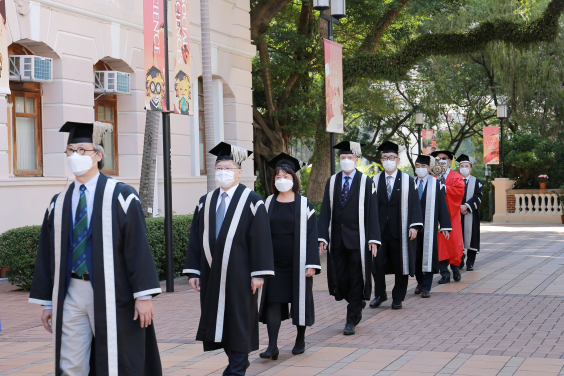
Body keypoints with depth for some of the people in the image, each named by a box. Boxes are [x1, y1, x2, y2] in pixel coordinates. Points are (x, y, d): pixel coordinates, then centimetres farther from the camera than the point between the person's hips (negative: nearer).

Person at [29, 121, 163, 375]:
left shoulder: (121, 196, -5)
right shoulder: (59, 203, 10)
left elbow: (138, 246, -9)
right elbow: (47, 253, 12)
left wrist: (144, 296, -14)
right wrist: (46, 302, 10)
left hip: (110, 295, -4)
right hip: (71, 294, 4)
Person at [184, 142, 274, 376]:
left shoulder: (251, 201, -5)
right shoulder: (206, 203, 9)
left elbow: (261, 238, -8)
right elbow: (195, 238, 10)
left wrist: (259, 273, -14)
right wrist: (193, 270, 3)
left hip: (239, 275, -5)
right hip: (212, 275, 5)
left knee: (239, 320, 0)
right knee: (218, 319, 10)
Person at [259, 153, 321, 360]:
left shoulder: (304, 204, -3)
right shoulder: (269, 203, 6)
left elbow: (311, 235, -5)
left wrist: (311, 263, -11)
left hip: (297, 262, -2)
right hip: (274, 261, 2)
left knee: (300, 299, 7)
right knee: (273, 300, -5)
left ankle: (300, 339, 25)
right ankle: (272, 346, -6)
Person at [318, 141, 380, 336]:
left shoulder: (366, 182, -1)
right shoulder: (332, 182, 8)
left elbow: (372, 213, -4)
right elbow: (325, 211, 4)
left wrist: (373, 239, -11)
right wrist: (322, 237, -4)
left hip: (357, 239, -3)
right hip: (336, 239, 3)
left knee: (356, 280, 1)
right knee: (339, 279, 7)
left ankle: (351, 320, 9)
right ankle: (358, 305, 33)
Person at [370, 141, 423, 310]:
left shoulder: (408, 181, 2)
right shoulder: (375, 181, 7)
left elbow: (414, 204, -2)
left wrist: (414, 226, -12)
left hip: (400, 231, -1)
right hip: (380, 229, 2)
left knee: (401, 264, 4)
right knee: (377, 263, 0)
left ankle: (397, 298, 16)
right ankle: (380, 295, 18)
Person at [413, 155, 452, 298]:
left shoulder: (436, 184, -1)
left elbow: (442, 206, -1)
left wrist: (445, 227, -4)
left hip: (429, 225, -3)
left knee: (428, 254, -2)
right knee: (415, 254, 9)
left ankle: (426, 287, 3)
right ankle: (420, 282, 28)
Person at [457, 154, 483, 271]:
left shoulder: (476, 181, 8)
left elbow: (478, 197, -3)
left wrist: (466, 206, -15)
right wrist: (458, 207, -9)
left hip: (471, 214, -1)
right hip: (457, 215, 1)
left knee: (470, 237, -3)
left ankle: (470, 263, 3)